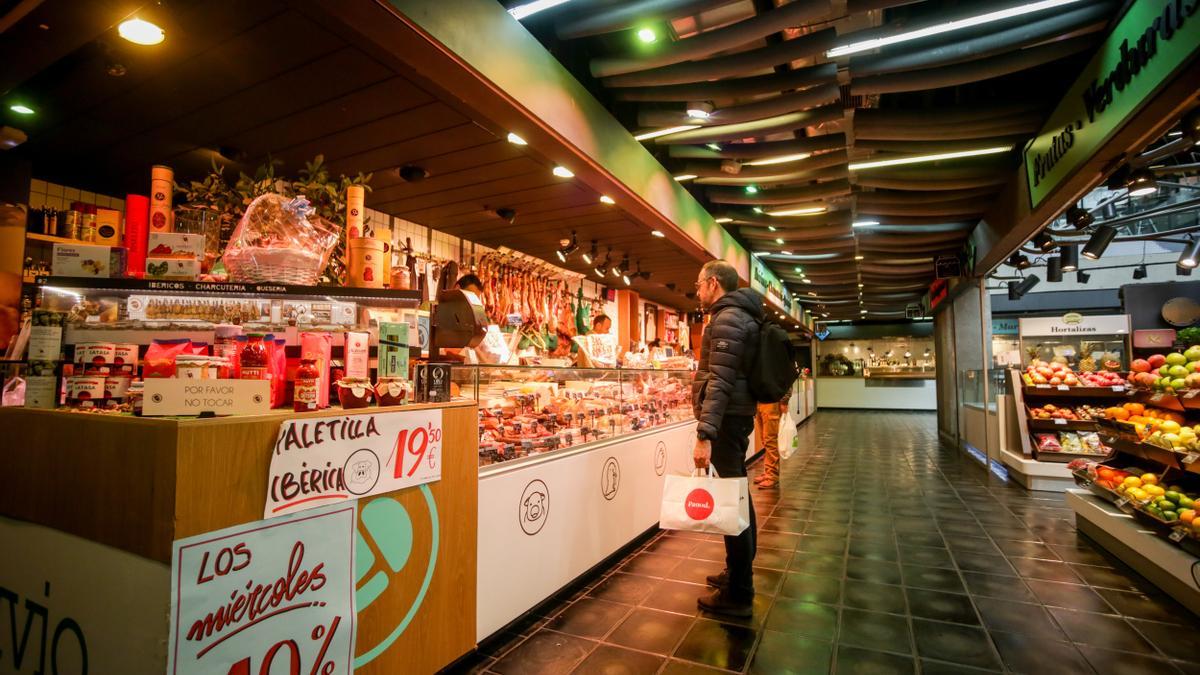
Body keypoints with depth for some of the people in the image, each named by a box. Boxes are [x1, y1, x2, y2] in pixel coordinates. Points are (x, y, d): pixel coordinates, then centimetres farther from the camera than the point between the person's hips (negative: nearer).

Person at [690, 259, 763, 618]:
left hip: (727, 420, -11)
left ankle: (738, 595, 8)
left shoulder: (727, 318, -15)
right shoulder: (739, 316, 17)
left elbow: (721, 382, -24)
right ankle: (739, 573, 33)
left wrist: (704, 435, -28)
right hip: (738, 417, 11)